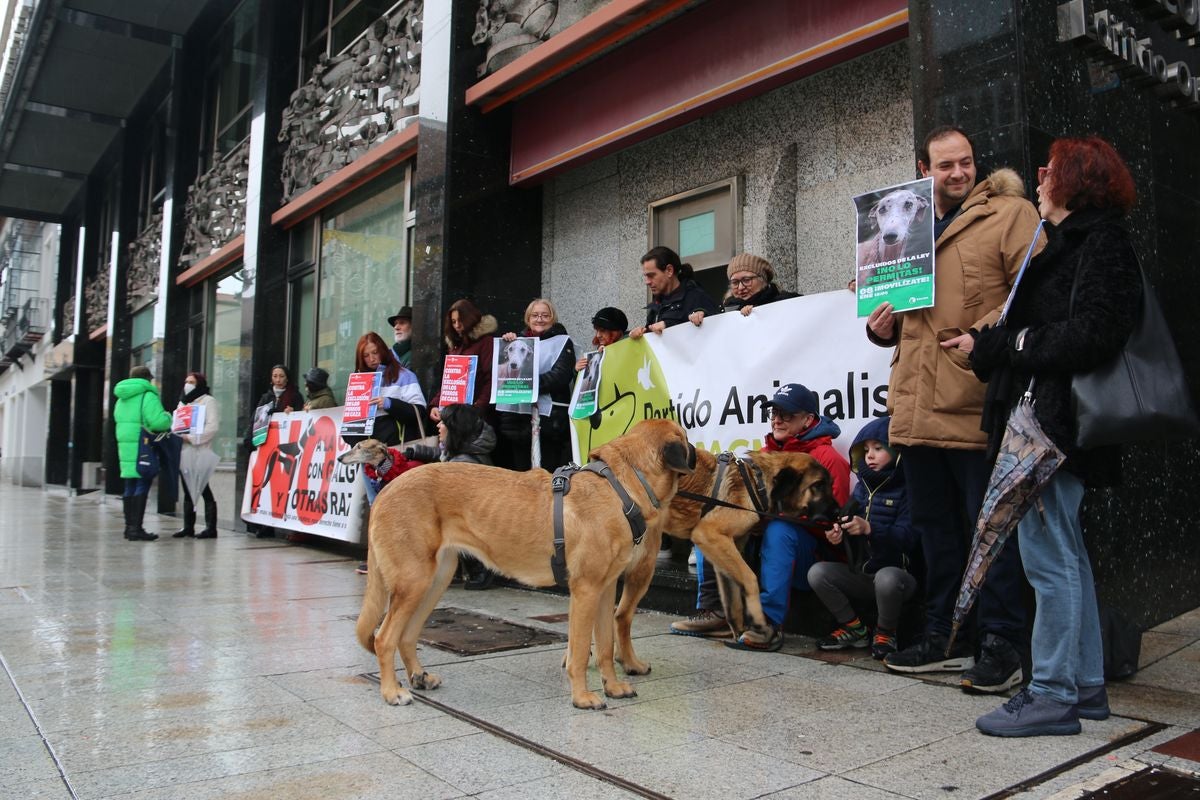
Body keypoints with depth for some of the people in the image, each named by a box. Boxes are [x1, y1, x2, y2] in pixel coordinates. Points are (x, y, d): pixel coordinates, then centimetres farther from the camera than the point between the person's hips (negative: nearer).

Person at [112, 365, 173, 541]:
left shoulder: (122, 399, 18)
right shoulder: (148, 396, -10)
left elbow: (119, 419, 24)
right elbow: (158, 421, -19)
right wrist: (168, 417, 1)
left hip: (125, 445, 8)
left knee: (130, 487, 14)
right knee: (142, 486, -6)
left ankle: (130, 526, 19)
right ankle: (136, 528, -9)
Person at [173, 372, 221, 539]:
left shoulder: (208, 401, -1)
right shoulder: (183, 402, 23)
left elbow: (213, 426, -13)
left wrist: (192, 438, -17)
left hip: (200, 454, -7)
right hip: (184, 453, 7)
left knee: (204, 490, -7)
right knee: (188, 491, 9)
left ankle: (210, 527, -4)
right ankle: (188, 526, 14)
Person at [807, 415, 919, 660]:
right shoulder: (862, 486, 9)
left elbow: (910, 537, -22)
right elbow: (853, 533, 10)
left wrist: (869, 529, -33)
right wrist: (838, 536, -13)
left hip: (898, 572, -6)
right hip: (862, 573, 6)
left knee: (886, 578, -38)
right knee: (817, 572, -14)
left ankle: (885, 634, -7)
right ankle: (854, 628, 5)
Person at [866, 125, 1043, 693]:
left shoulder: (1009, 214, 1)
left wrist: (984, 336, -19)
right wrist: (883, 326, 8)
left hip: (977, 401, -7)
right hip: (917, 405, 7)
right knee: (933, 524, 14)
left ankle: (1001, 645, 12)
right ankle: (943, 637, 26)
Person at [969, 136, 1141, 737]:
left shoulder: (1101, 243, -8)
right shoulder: (1068, 245, 21)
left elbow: (1094, 335, -21)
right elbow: (1025, 328, 17)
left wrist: (1016, 342, -12)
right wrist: (992, 345, 1)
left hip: (1056, 422, -10)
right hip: (1040, 421, 10)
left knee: (1048, 556, -6)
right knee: (1065, 555, 14)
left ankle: (1053, 694, 4)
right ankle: (1084, 685, 25)